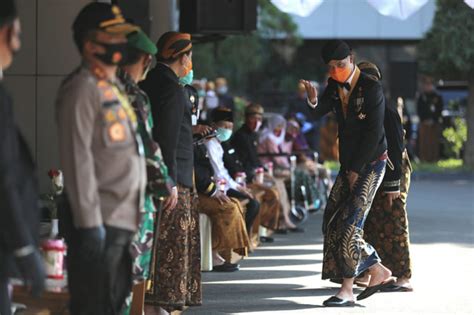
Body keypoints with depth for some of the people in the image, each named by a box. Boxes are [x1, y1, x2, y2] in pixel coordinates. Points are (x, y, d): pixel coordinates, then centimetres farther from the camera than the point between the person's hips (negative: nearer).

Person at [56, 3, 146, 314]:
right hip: (101, 222, -9)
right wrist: (89, 222, -21)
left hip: (124, 220, 9)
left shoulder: (114, 87, 18)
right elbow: (78, 160, -17)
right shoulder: (81, 89, -11)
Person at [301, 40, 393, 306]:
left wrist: (356, 170, -14)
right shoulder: (335, 86, 6)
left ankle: (347, 291, -6)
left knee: (349, 224, -11)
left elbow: (374, 133, -16)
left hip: (371, 162, -7)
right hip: (349, 164, 8)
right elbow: (320, 111, -7)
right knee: (332, 223, 3)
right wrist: (314, 100, -30)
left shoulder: (372, 89, -15)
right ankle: (379, 272, 13)